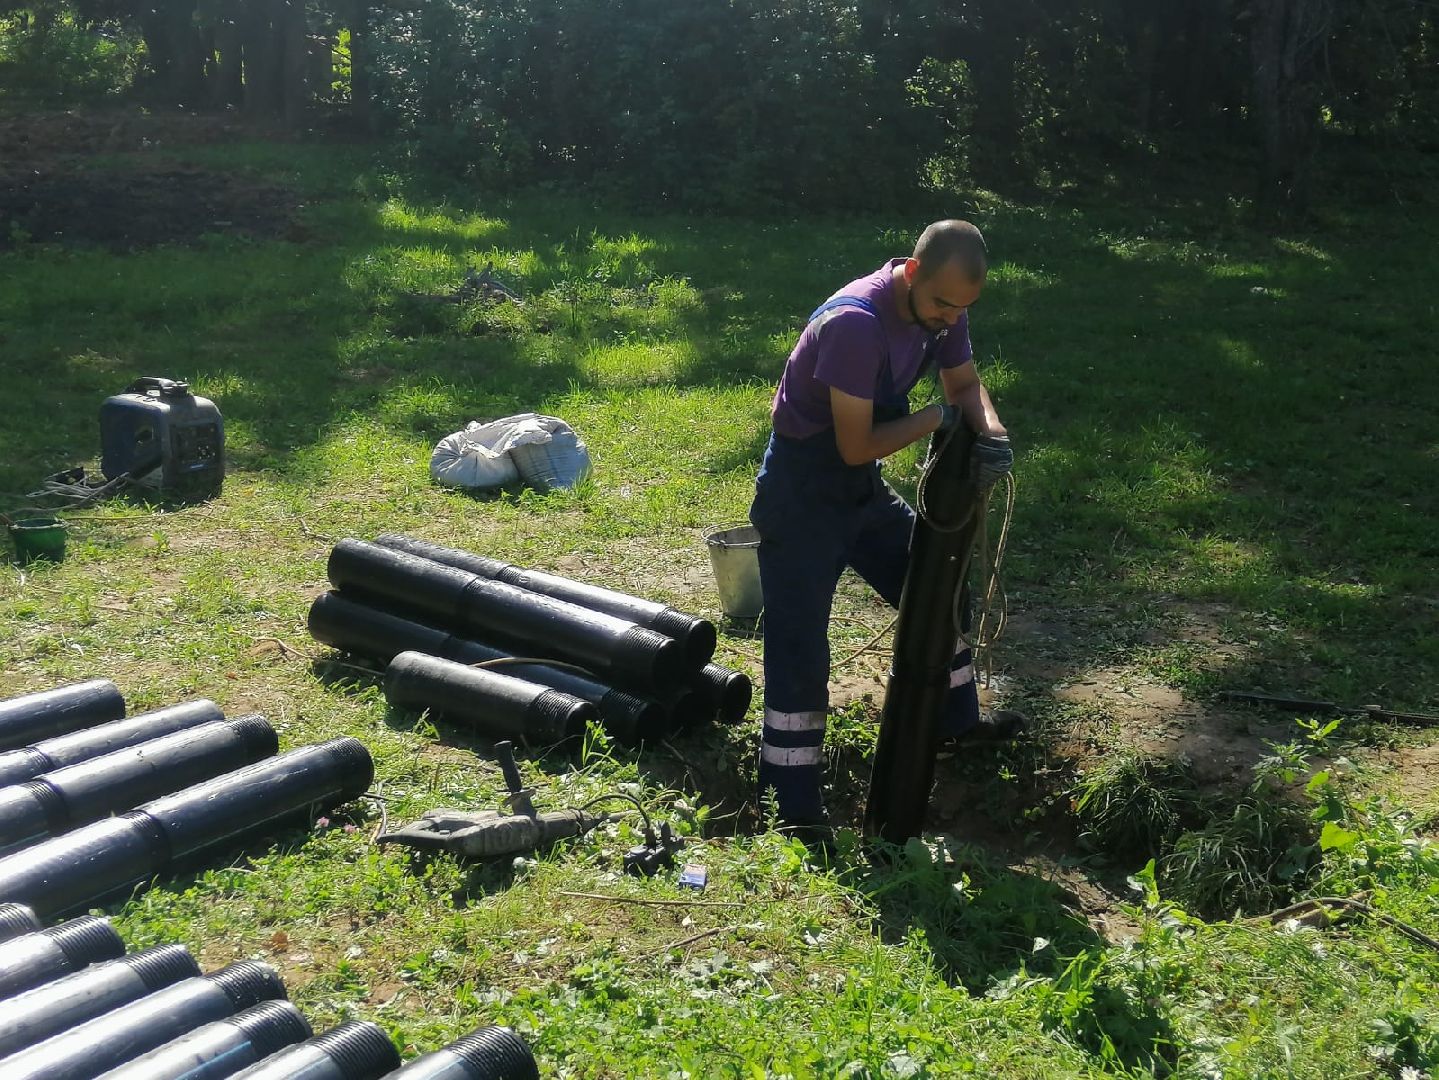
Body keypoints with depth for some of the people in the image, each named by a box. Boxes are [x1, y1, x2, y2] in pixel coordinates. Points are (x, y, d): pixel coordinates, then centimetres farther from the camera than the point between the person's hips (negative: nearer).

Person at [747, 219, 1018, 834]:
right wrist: (936, 420, -16)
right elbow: (857, 446, -30)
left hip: (862, 489, 9)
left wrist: (993, 431, -16)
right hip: (800, 499, -8)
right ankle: (793, 812, 1)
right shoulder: (855, 324, -33)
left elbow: (964, 384, 6)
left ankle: (955, 721, 42)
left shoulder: (941, 309, -7)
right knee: (799, 652, -7)